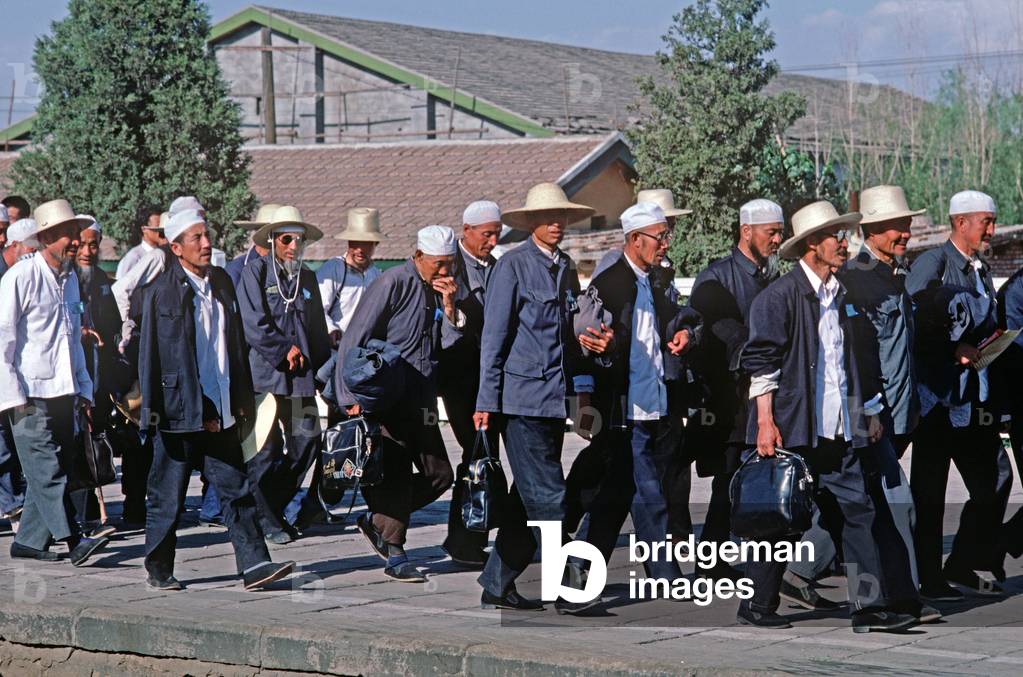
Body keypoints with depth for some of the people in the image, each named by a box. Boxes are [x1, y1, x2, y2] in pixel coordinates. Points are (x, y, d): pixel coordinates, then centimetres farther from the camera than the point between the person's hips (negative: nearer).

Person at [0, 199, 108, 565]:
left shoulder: (70, 278, 14)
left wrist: (83, 389, 18)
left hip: (63, 392, 8)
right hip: (31, 396, -8)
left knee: (55, 469, 6)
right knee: (46, 470, -10)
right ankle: (73, 541, -15)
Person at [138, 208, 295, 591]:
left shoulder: (221, 283, 11)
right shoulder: (161, 292, -7)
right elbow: (150, 354, -7)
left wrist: (242, 399, 13)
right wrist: (154, 410, -10)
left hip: (220, 411, 5)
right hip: (179, 411, -5)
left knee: (236, 488, 1)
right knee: (167, 494, 5)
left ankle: (254, 565, -1)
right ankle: (158, 570, 16)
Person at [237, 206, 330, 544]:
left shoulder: (307, 278, 19)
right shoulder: (255, 273, 0)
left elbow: (317, 330, 23)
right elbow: (253, 325, -10)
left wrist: (325, 369, 15)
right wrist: (285, 350, -9)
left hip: (300, 376, 6)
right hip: (264, 373, -6)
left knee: (306, 442, 2)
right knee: (266, 446, -6)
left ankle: (274, 508, 17)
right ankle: (265, 519, 3)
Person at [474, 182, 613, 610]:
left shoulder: (566, 269, 16)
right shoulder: (513, 265, -5)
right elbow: (494, 336, -6)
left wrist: (582, 391, 13)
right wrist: (486, 401, -9)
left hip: (554, 398, 7)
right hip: (522, 397, -7)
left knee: (527, 498, 9)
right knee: (548, 498, -9)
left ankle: (497, 588, 16)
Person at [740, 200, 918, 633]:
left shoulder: (839, 296, 16)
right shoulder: (780, 296, -7)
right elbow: (761, 361, -10)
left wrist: (871, 411, 21)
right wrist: (766, 422, -15)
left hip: (838, 433, 7)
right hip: (792, 430, -7)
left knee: (856, 512, 0)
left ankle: (871, 605, 0)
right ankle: (757, 606, 12)